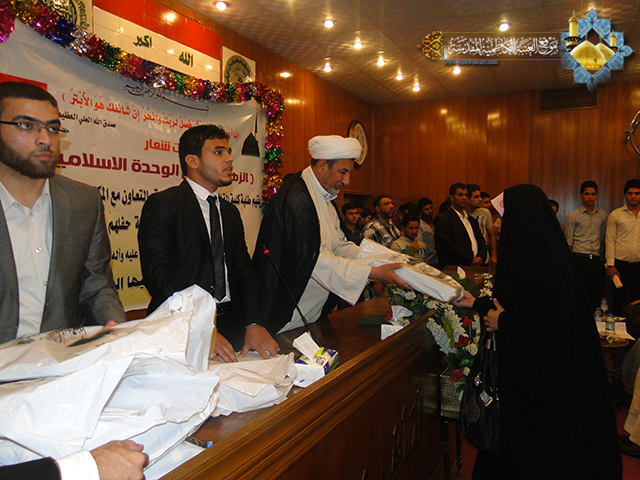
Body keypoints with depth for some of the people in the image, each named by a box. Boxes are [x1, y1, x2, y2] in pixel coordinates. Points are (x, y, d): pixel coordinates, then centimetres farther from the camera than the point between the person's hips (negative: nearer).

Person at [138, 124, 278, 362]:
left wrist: (254, 324, -6)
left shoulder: (231, 212, 17)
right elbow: (158, 275, -13)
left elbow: (244, 271, 10)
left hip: (229, 325, 5)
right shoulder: (161, 205, -4)